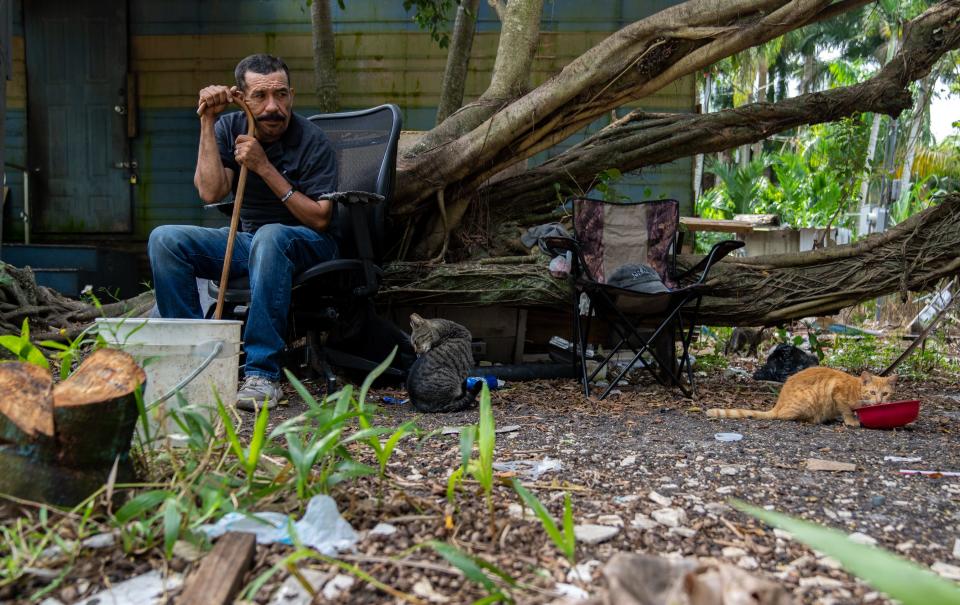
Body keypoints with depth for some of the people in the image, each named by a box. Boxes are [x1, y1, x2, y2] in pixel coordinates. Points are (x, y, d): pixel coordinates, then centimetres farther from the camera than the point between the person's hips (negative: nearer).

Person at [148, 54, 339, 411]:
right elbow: (210, 192, -14)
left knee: (270, 237, -40)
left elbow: (319, 219, -18)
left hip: (309, 245, -5)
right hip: (248, 240, 5)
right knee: (165, 240, -14)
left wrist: (265, 168, -24)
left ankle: (263, 374, -36)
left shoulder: (312, 141, -14)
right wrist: (207, 122, -17)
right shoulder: (230, 128, -1)